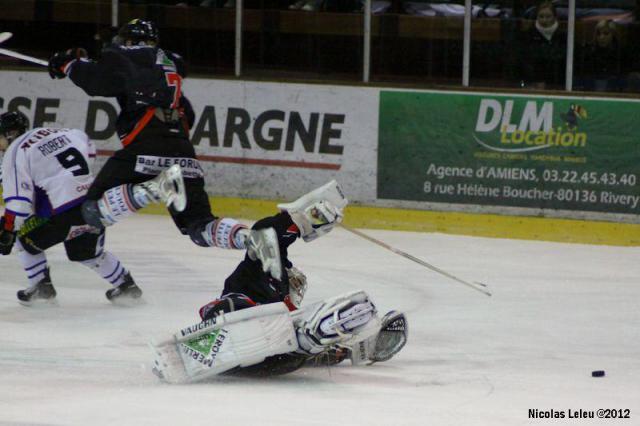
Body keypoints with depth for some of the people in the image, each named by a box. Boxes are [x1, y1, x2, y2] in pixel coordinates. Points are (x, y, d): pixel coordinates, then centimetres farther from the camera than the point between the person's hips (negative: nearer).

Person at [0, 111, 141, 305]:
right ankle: (126, 284, 34)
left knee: (26, 240, 15)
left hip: (63, 213, -7)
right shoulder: (54, 133, 16)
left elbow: (19, 199, -12)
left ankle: (41, 286, 11)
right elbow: (88, 147, 29)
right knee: (88, 253, 29)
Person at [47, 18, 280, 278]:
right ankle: (251, 239, -19)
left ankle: (157, 188, -27)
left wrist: (70, 65, 8)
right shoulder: (171, 63, 29)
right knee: (200, 226, 10)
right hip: (183, 155, 6)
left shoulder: (126, 55, 8)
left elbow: (98, 80, -9)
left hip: (146, 150, -6)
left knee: (94, 210, -7)